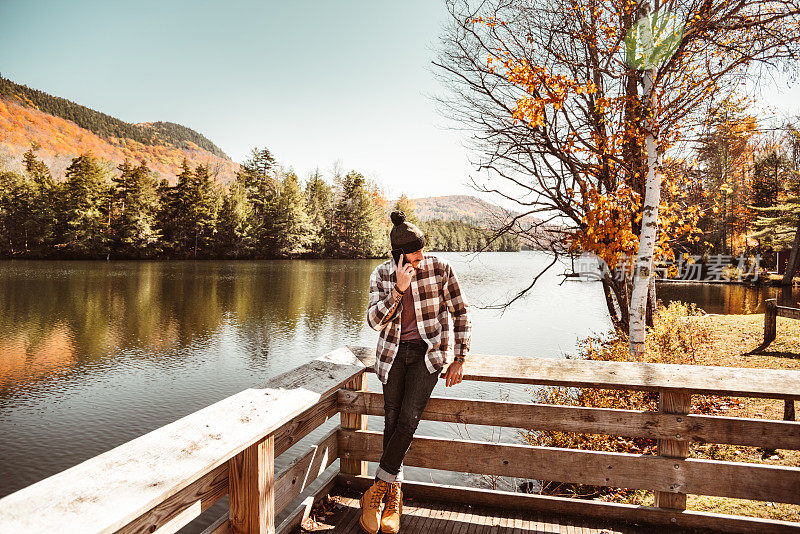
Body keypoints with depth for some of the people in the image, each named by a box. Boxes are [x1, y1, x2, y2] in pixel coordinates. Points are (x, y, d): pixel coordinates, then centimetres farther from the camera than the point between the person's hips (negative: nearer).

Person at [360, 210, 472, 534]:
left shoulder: (440, 268, -8)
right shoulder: (382, 274, -3)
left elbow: (461, 313, 0)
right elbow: (375, 320, -11)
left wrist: (459, 359, -3)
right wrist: (399, 289, -24)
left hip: (428, 351, -1)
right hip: (394, 351, 2)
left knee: (409, 416, -18)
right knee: (392, 417, -12)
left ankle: (378, 488, -1)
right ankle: (394, 494, 7)